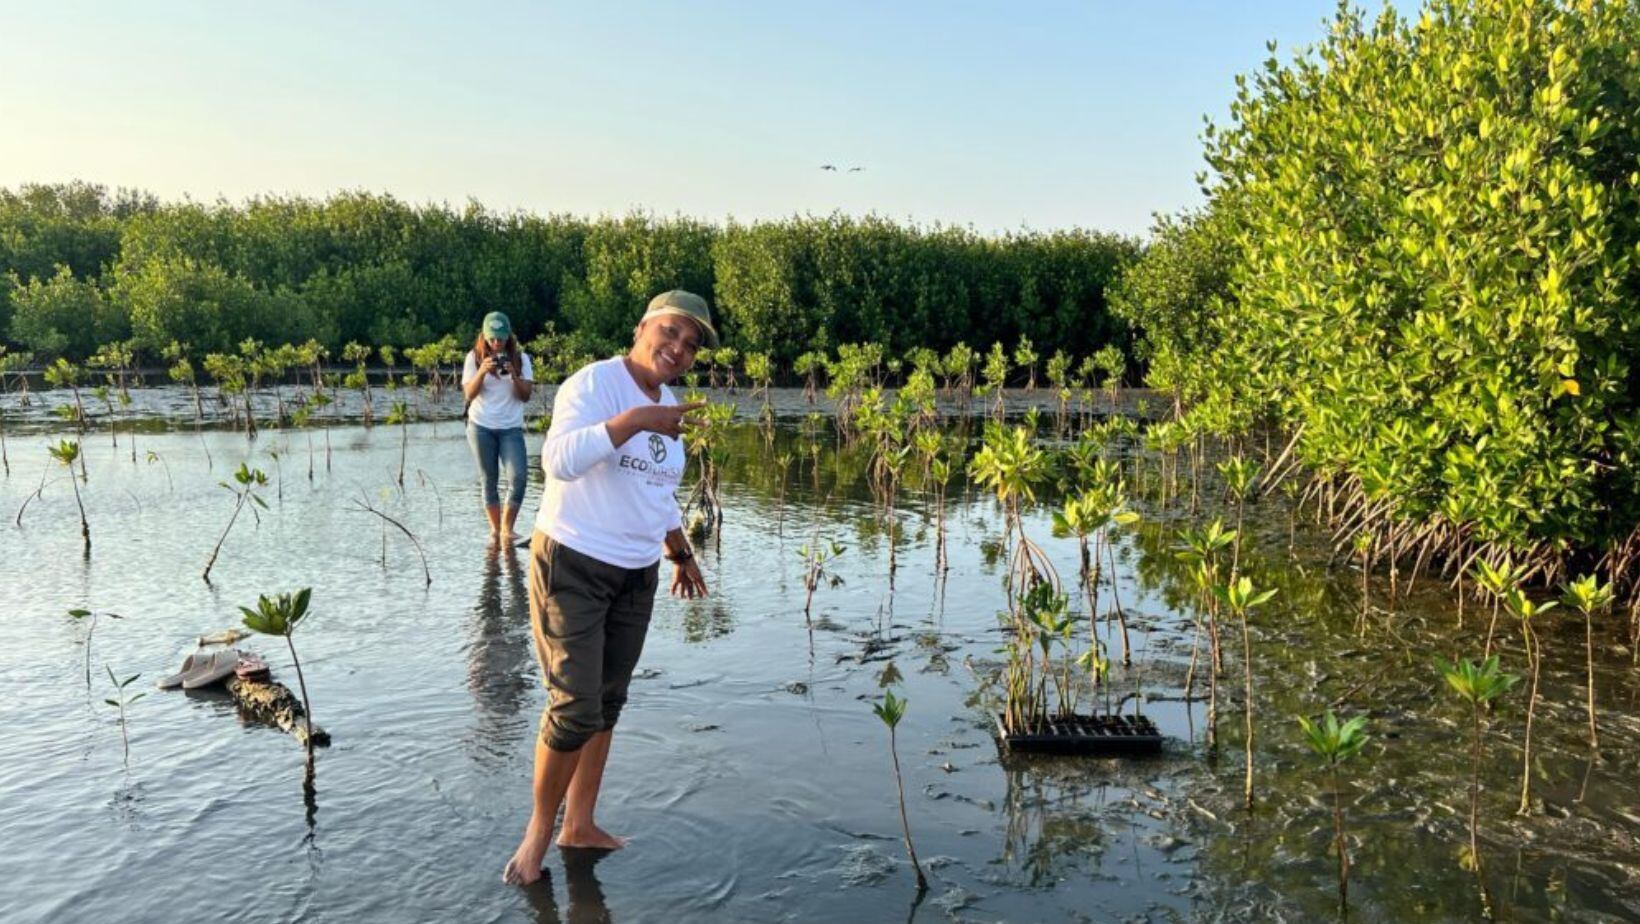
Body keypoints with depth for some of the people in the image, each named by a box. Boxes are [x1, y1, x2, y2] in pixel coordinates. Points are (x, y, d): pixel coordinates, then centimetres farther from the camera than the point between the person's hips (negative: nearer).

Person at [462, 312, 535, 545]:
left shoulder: (521, 358, 0)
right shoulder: (475, 357, 0)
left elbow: (526, 396, -4)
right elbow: (469, 395, -6)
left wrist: (514, 375, -21)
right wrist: (482, 371, -22)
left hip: (511, 428, 0)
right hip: (481, 427, 0)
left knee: (519, 476, -15)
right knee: (489, 480, 4)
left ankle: (507, 526, -1)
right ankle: (495, 530, 14)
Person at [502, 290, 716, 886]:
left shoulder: (669, 410, 10)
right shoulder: (595, 383, -14)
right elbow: (560, 460, -31)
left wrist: (681, 555, 28)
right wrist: (634, 421, -37)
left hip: (636, 575, 7)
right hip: (572, 565, -7)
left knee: (608, 704, 12)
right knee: (575, 710, -7)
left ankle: (580, 824, 28)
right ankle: (539, 831, 15)